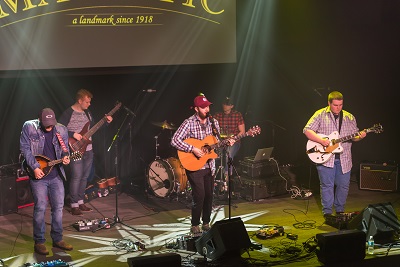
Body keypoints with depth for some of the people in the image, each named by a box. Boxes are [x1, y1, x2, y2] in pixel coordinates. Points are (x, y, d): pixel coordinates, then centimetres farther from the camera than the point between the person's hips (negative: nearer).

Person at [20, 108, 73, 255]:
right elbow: (25, 148, -7)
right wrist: (35, 167, -14)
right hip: (38, 175, -4)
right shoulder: (29, 127, -6)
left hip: (56, 175, 4)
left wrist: (65, 156, -12)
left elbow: (65, 148, 12)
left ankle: (57, 239, 19)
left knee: (58, 206, 6)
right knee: (40, 207, -5)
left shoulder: (61, 130, 3)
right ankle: (39, 242, 6)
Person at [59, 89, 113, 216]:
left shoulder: (87, 112, 13)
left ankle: (80, 202, 22)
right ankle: (74, 206, -3)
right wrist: (73, 134, -21)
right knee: (76, 177, -10)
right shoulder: (68, 113, -11)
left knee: (85, 177, 11)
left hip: (88, 150, 8)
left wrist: (106, 122, 7)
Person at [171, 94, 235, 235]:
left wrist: (227, 143, -4)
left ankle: (206, 223, 25)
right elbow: (174, 141, -18)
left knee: (209, 195, 8)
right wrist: (193, 149, -23)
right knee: (199, 195, -10)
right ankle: (195, 225, 5)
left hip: (209, 166, 6)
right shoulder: (189, 123, -12)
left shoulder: (213, 122, 6)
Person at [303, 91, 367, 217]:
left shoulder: (349, 117, 11)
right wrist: (321, 140, -19)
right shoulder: (320, 115, -1)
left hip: (344, 159, 4)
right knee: (327, 185, -1)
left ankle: (339, 210, 24)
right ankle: (327, 212, 9)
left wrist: (359, 136, -11)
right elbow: (307, 130, -6)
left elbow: (354, 136, 13)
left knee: (343, 185, 7)